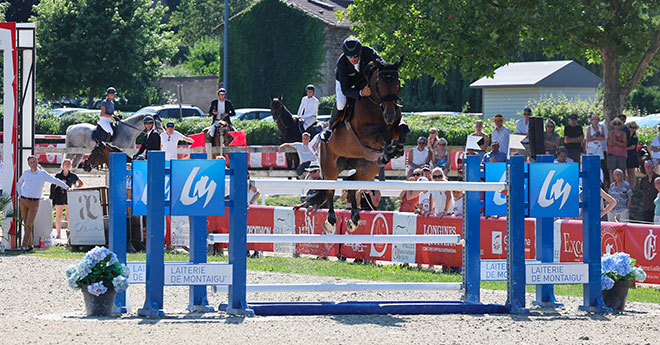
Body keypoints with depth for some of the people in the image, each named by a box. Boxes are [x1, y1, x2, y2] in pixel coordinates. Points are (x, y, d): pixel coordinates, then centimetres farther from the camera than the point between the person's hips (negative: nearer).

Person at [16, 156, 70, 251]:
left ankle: (25, 245, -10)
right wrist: (19, 195, 11)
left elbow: (55, 181, -7)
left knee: (29, 224, -11)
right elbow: (19, 183, 24)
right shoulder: (26, 173, 8)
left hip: (34, 203, -4)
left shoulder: (43, 174, -3)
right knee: (26, 224, 5)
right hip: (23, 201, 4)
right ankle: (30, 244, 14)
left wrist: (67, 187, -17)